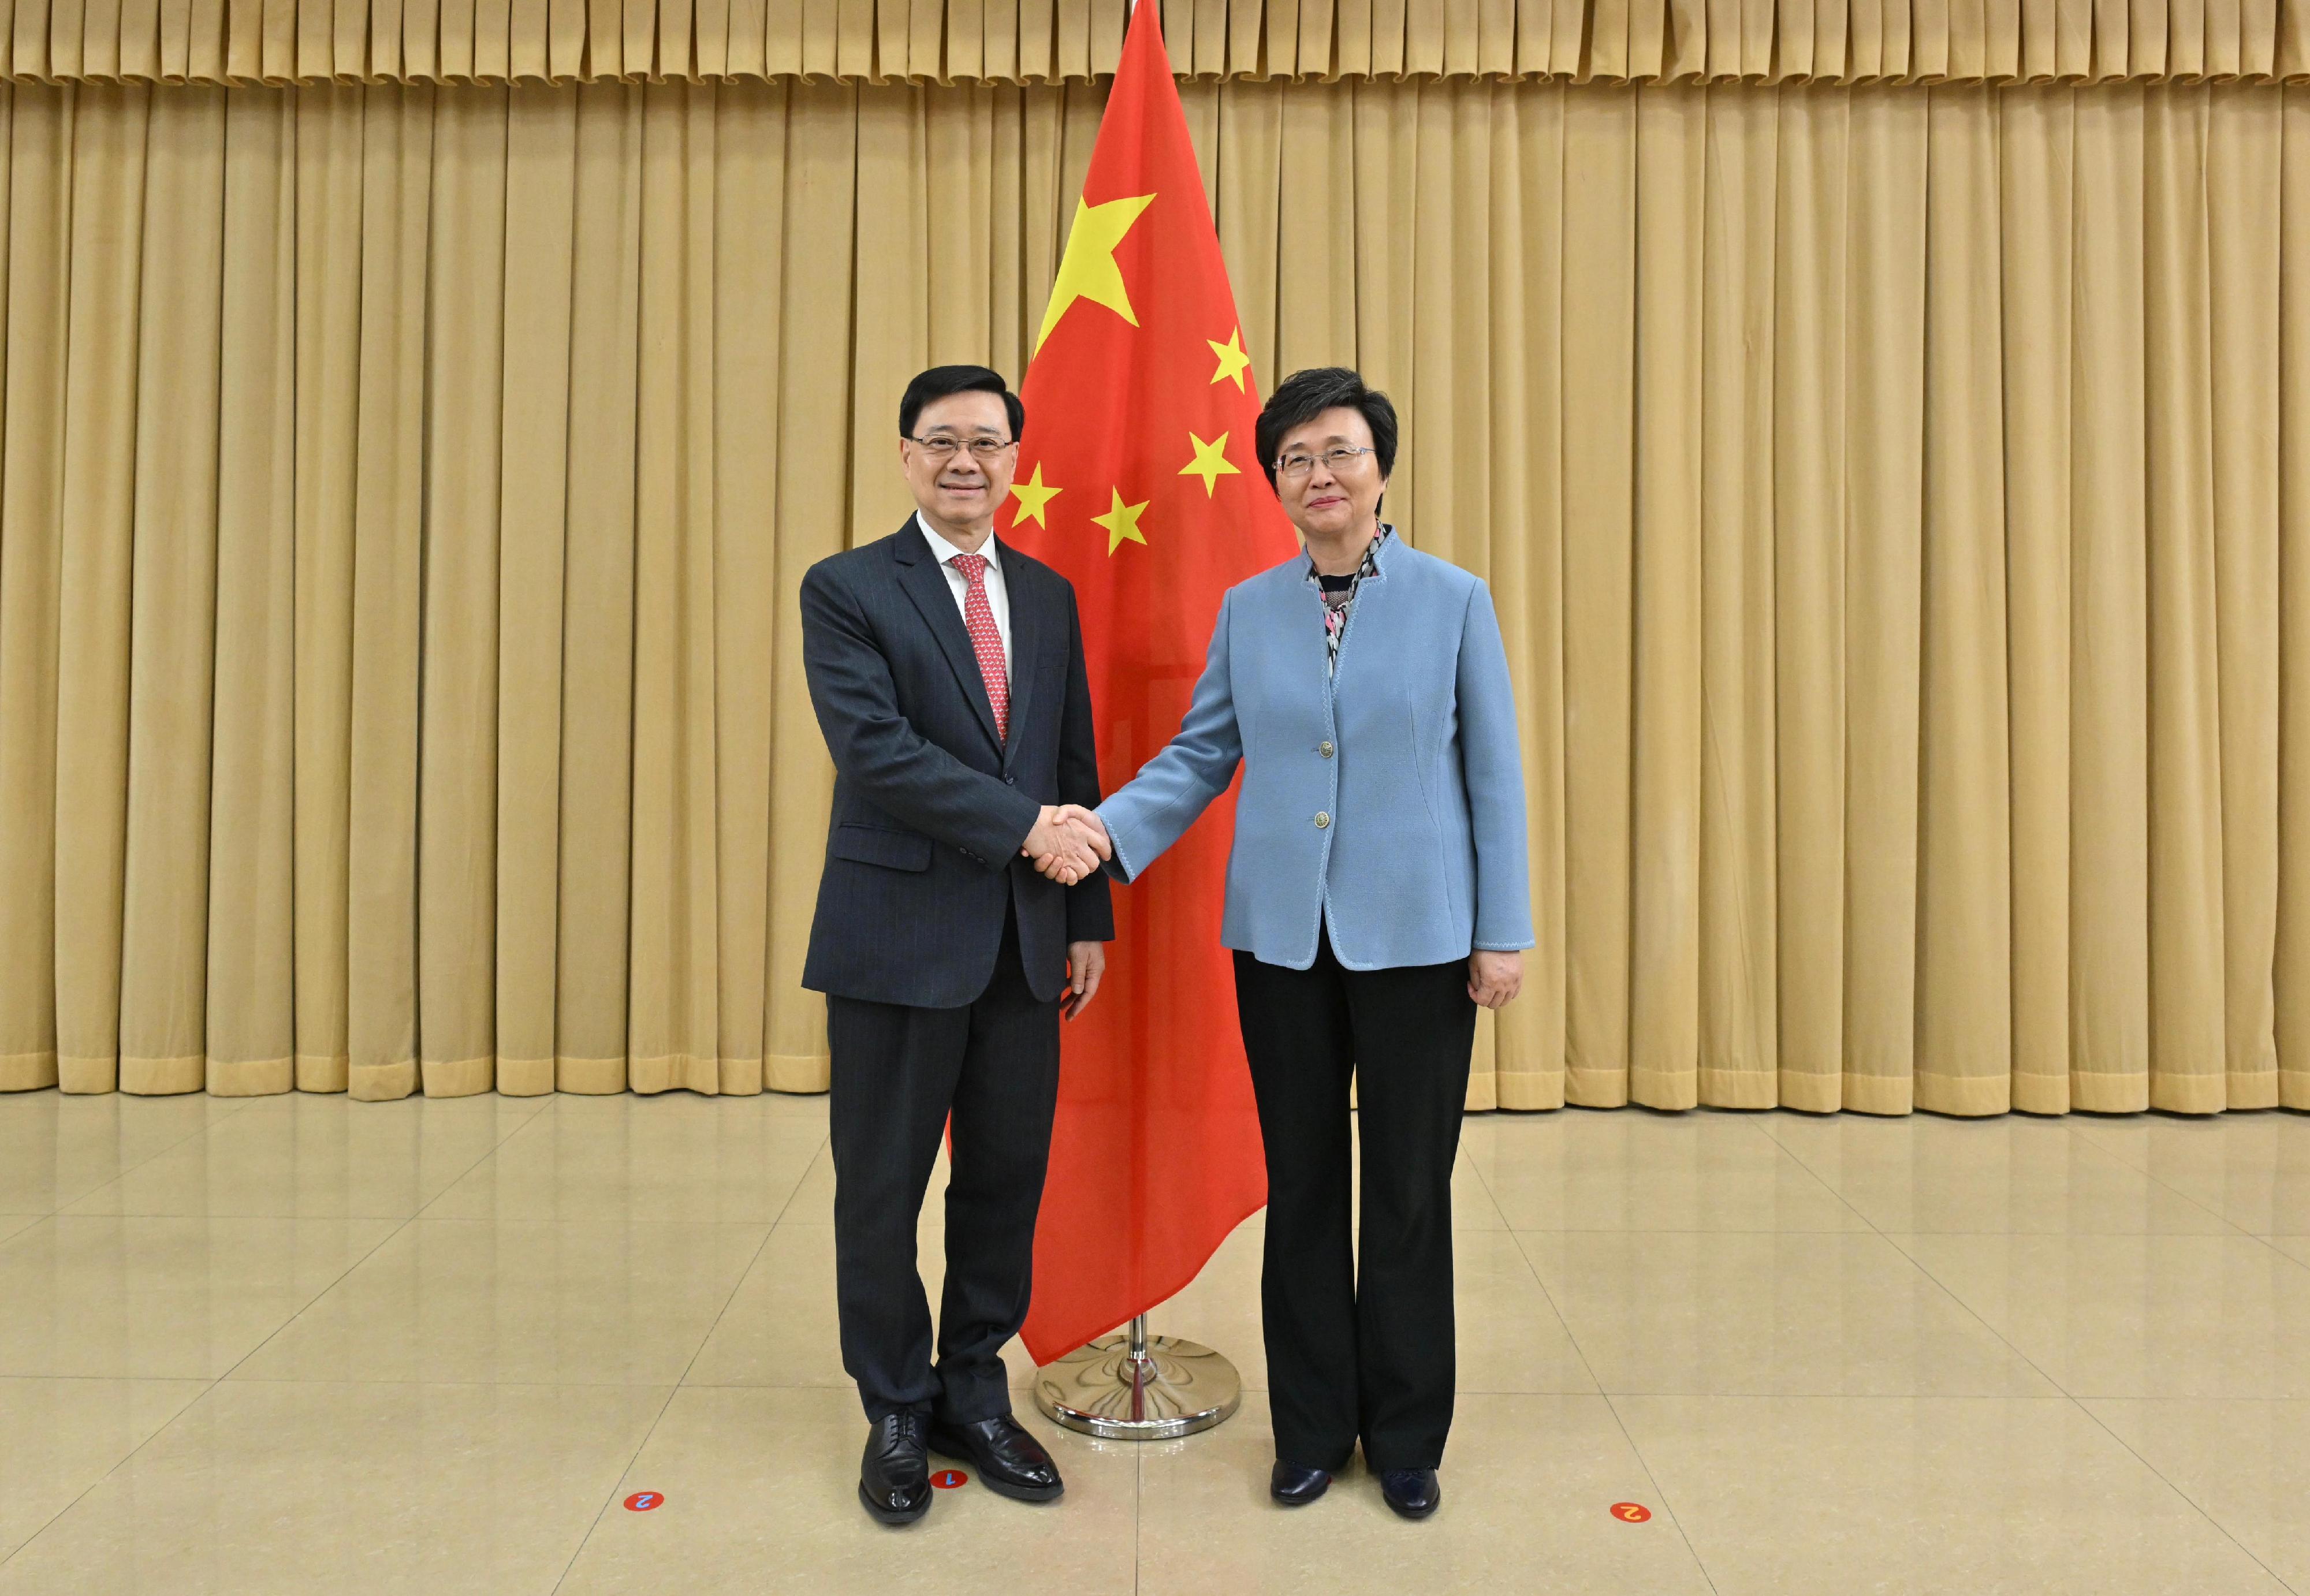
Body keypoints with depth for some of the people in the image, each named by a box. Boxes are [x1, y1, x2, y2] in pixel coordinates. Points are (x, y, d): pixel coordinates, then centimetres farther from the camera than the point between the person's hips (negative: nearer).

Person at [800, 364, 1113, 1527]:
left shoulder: (1049, 595, 13)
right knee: (883, 1188, 8)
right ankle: (897, 1414, 27)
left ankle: (974, 1396, 30)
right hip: (899, 935, -4)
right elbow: (876, 747, -15)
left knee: (1008, 1178, 11)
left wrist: (1088, 916, 9)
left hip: (1025, 939, 4)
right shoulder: (847, 589, -2)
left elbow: (1075, 767, 13)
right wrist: (1023, 825, -16)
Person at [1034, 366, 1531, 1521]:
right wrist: (1110, 826, -10)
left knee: (1409, 1192, 8)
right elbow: (1202, 753, 7)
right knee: (1302, 1187, 12)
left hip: (1414, 935, -2)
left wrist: (1503, 931, -3)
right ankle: (1313, 1429, 29)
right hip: (1282, 934, 2)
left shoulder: (1454, 601, -1)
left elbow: (1493, 774, 0)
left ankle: (1406, 1437, 27)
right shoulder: (1247, 610, 6)